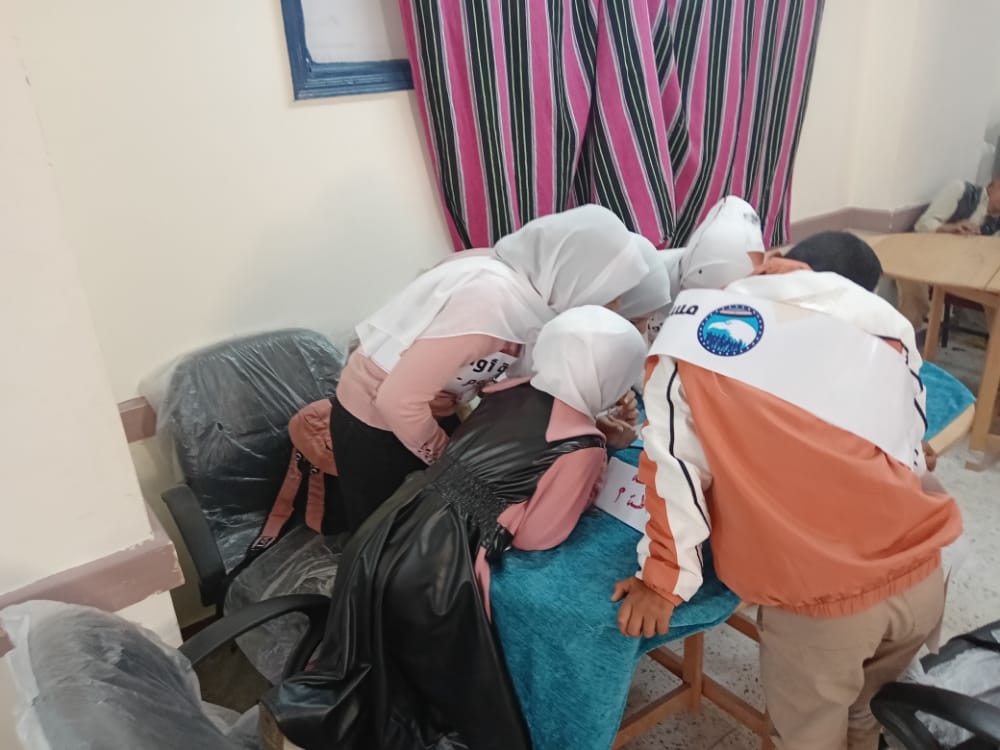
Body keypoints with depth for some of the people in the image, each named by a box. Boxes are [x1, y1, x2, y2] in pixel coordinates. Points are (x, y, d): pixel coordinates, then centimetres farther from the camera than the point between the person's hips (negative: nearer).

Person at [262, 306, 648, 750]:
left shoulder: (509, 392, 8)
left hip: (378, 542, 7)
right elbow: (536, 536, -5)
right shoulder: (583, 448, -11)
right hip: (428, 580, -7)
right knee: (469, 700, 19)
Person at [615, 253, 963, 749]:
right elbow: (910, 441, 12)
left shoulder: (691, 337, -4)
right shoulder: (876, 318, 5)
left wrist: (663, 579, -1)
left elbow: (675, 467, -9)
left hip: (816, 600, -4)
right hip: (920, 574, 5)